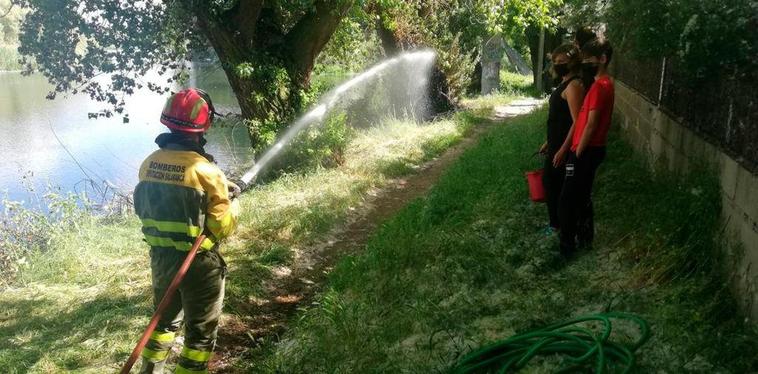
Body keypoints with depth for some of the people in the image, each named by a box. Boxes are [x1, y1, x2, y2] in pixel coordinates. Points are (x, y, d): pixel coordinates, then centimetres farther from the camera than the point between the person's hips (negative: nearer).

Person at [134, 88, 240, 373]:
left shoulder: (150, 163, -3)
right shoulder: (205, 171, -21)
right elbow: (223, 227, -16)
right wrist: (232, 204, 5)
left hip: (160, 258, 6)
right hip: (198, 264, -6)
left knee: (165, 320, 28)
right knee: (201, 333, 11)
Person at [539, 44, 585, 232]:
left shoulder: (573, 86, -18)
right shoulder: (566, 83, 13)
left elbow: (576, 123, -23)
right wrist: (549, 142, 22)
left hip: (563, 147, -10)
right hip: (556, 144, 10)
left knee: (553, 183, 0)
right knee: (550, 181, 16)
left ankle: (557, 226, 13)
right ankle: (556, 223, 28)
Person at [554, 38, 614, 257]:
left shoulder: (600, 86, -19)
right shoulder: (602, 84, 13)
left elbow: (591, 125, -20)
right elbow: (581, 120, 14)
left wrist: (577, 155, -14)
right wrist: (564, 148, 15)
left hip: (586, 152, -10)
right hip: (590, 150, 10)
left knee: (567, 202, -3)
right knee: (582, 198, 19)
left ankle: (566, 247, 7)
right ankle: (584, 239, 30)